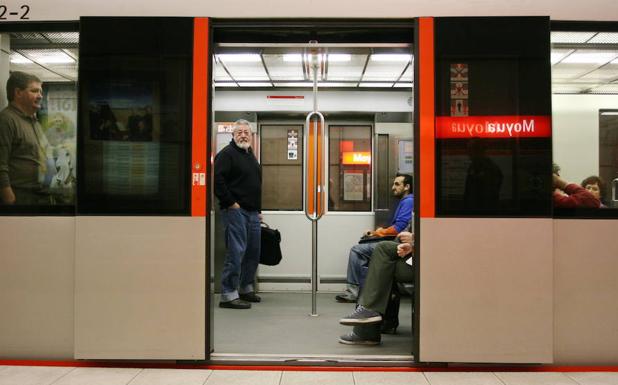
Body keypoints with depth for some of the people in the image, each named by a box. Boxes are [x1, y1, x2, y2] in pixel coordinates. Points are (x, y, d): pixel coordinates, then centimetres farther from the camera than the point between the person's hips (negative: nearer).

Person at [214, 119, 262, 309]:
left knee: (253, 252, 14)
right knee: (236, 252, -10)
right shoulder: (227, 154, -7)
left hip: (252, 212, 9)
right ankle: (228, 295, -5)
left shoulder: (250, 155, 20)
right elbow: (217, 181, -18)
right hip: (235, 210, -9)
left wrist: (258, 210, 21)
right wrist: (230, 203, -17)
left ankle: (246, 288, 28)